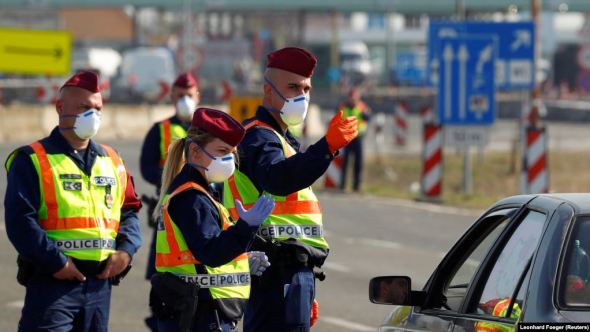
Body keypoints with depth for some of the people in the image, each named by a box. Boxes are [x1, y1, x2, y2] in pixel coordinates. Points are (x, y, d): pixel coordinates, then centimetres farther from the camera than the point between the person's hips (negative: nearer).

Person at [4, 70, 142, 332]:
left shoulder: (111, 161, 18)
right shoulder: (33, 160, -3)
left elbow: (129, 211, 21)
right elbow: (20, 221, -11)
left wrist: (126, 250, 1)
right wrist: (55, 262, -17)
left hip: (100, 282, 6)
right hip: (52, 280, -6)